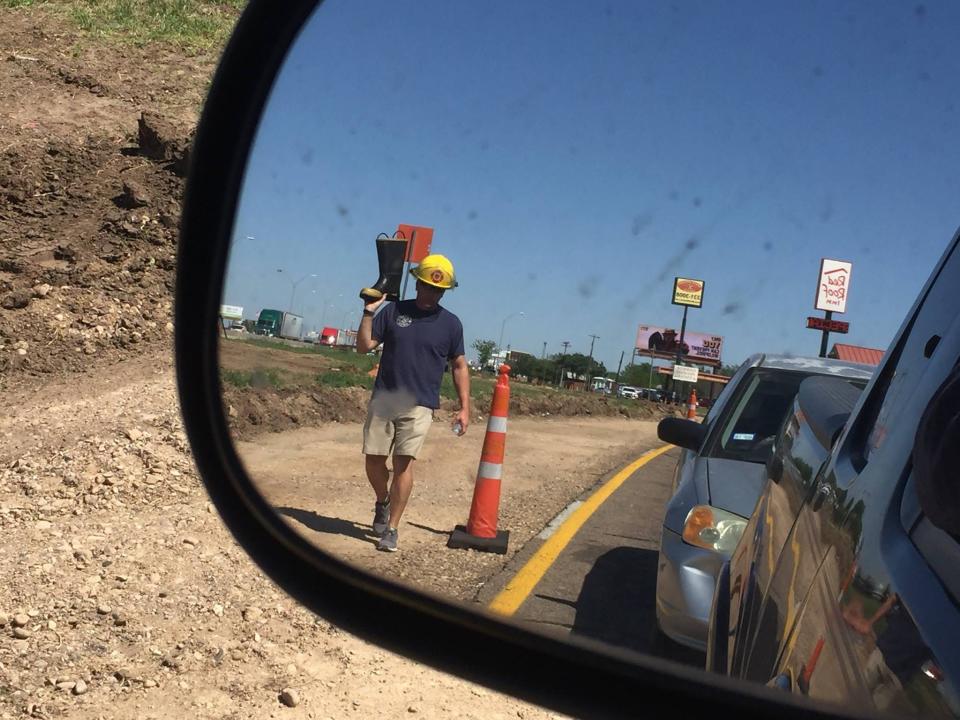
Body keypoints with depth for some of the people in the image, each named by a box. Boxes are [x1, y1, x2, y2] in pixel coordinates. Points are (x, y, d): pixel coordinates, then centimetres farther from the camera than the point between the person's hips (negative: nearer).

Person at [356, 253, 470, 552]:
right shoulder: (393, 310, 4)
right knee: (373, 460, 2)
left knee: (404, 462, -8)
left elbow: (459, 366, 10)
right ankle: (383, 502, 33)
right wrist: (369, 312, -11)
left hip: (420, 405, -1)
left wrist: (464, 407, 5)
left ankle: (392, 528, 2)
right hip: (383, 399, 1)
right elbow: (364, 346, 2)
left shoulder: (450, 323, 5)